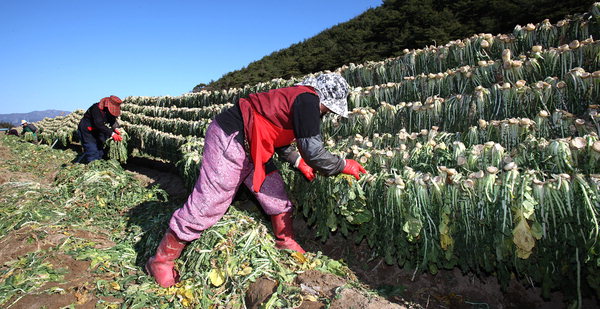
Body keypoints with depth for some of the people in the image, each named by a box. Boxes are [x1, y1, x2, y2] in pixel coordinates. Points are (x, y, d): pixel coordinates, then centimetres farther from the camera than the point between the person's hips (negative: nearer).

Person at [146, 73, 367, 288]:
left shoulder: (295, 97, 14)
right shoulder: (307, 100, -17)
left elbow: (279, 137, 23)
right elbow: (313, 151, -21)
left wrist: (298, 161, 15)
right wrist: (343, 165, -6)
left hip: (250, 148, 10)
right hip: (229, 142, -10)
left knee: (275, 193, 12)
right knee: (206, 205, -4)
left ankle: (286, 243, 30)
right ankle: (161, 261, 12)